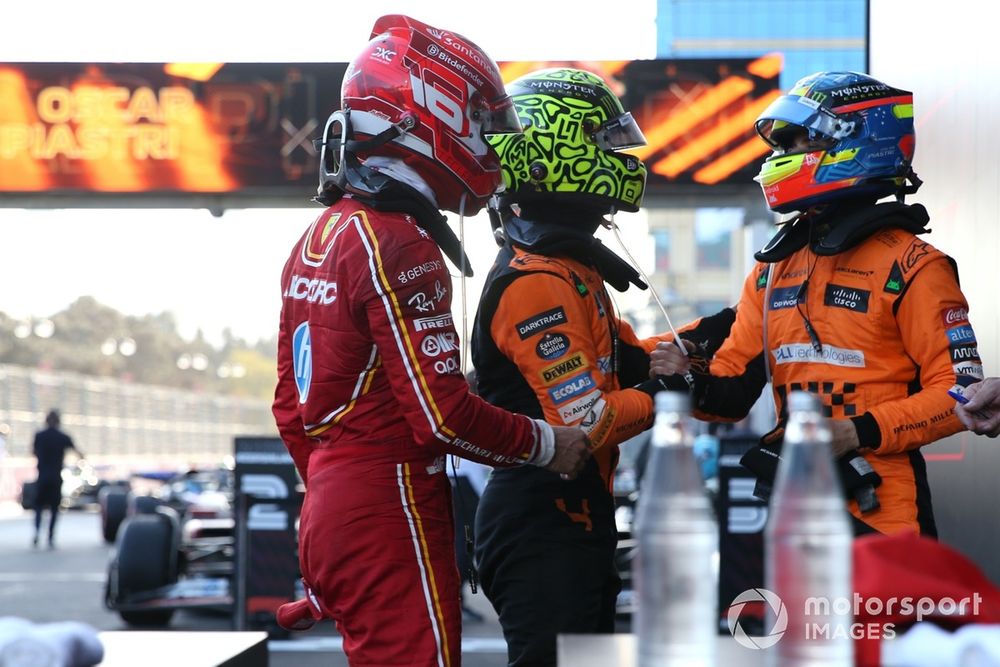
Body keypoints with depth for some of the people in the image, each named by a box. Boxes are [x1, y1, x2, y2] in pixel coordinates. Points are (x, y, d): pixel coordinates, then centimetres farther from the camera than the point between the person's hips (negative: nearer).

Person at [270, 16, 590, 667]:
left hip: (329, 509, 9)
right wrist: (548, 444, -4)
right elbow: (444, 414, -19)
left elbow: (291, 405, 19)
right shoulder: (397, 246, -16)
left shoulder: (320, 236, 13)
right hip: (391, 518, -9)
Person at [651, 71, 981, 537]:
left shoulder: (910, 266, -8)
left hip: (878, 507, -7)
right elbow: (736, 389, 13)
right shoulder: (776, 265, 13)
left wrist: (860, 432, -21)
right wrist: (693, 382, -9)